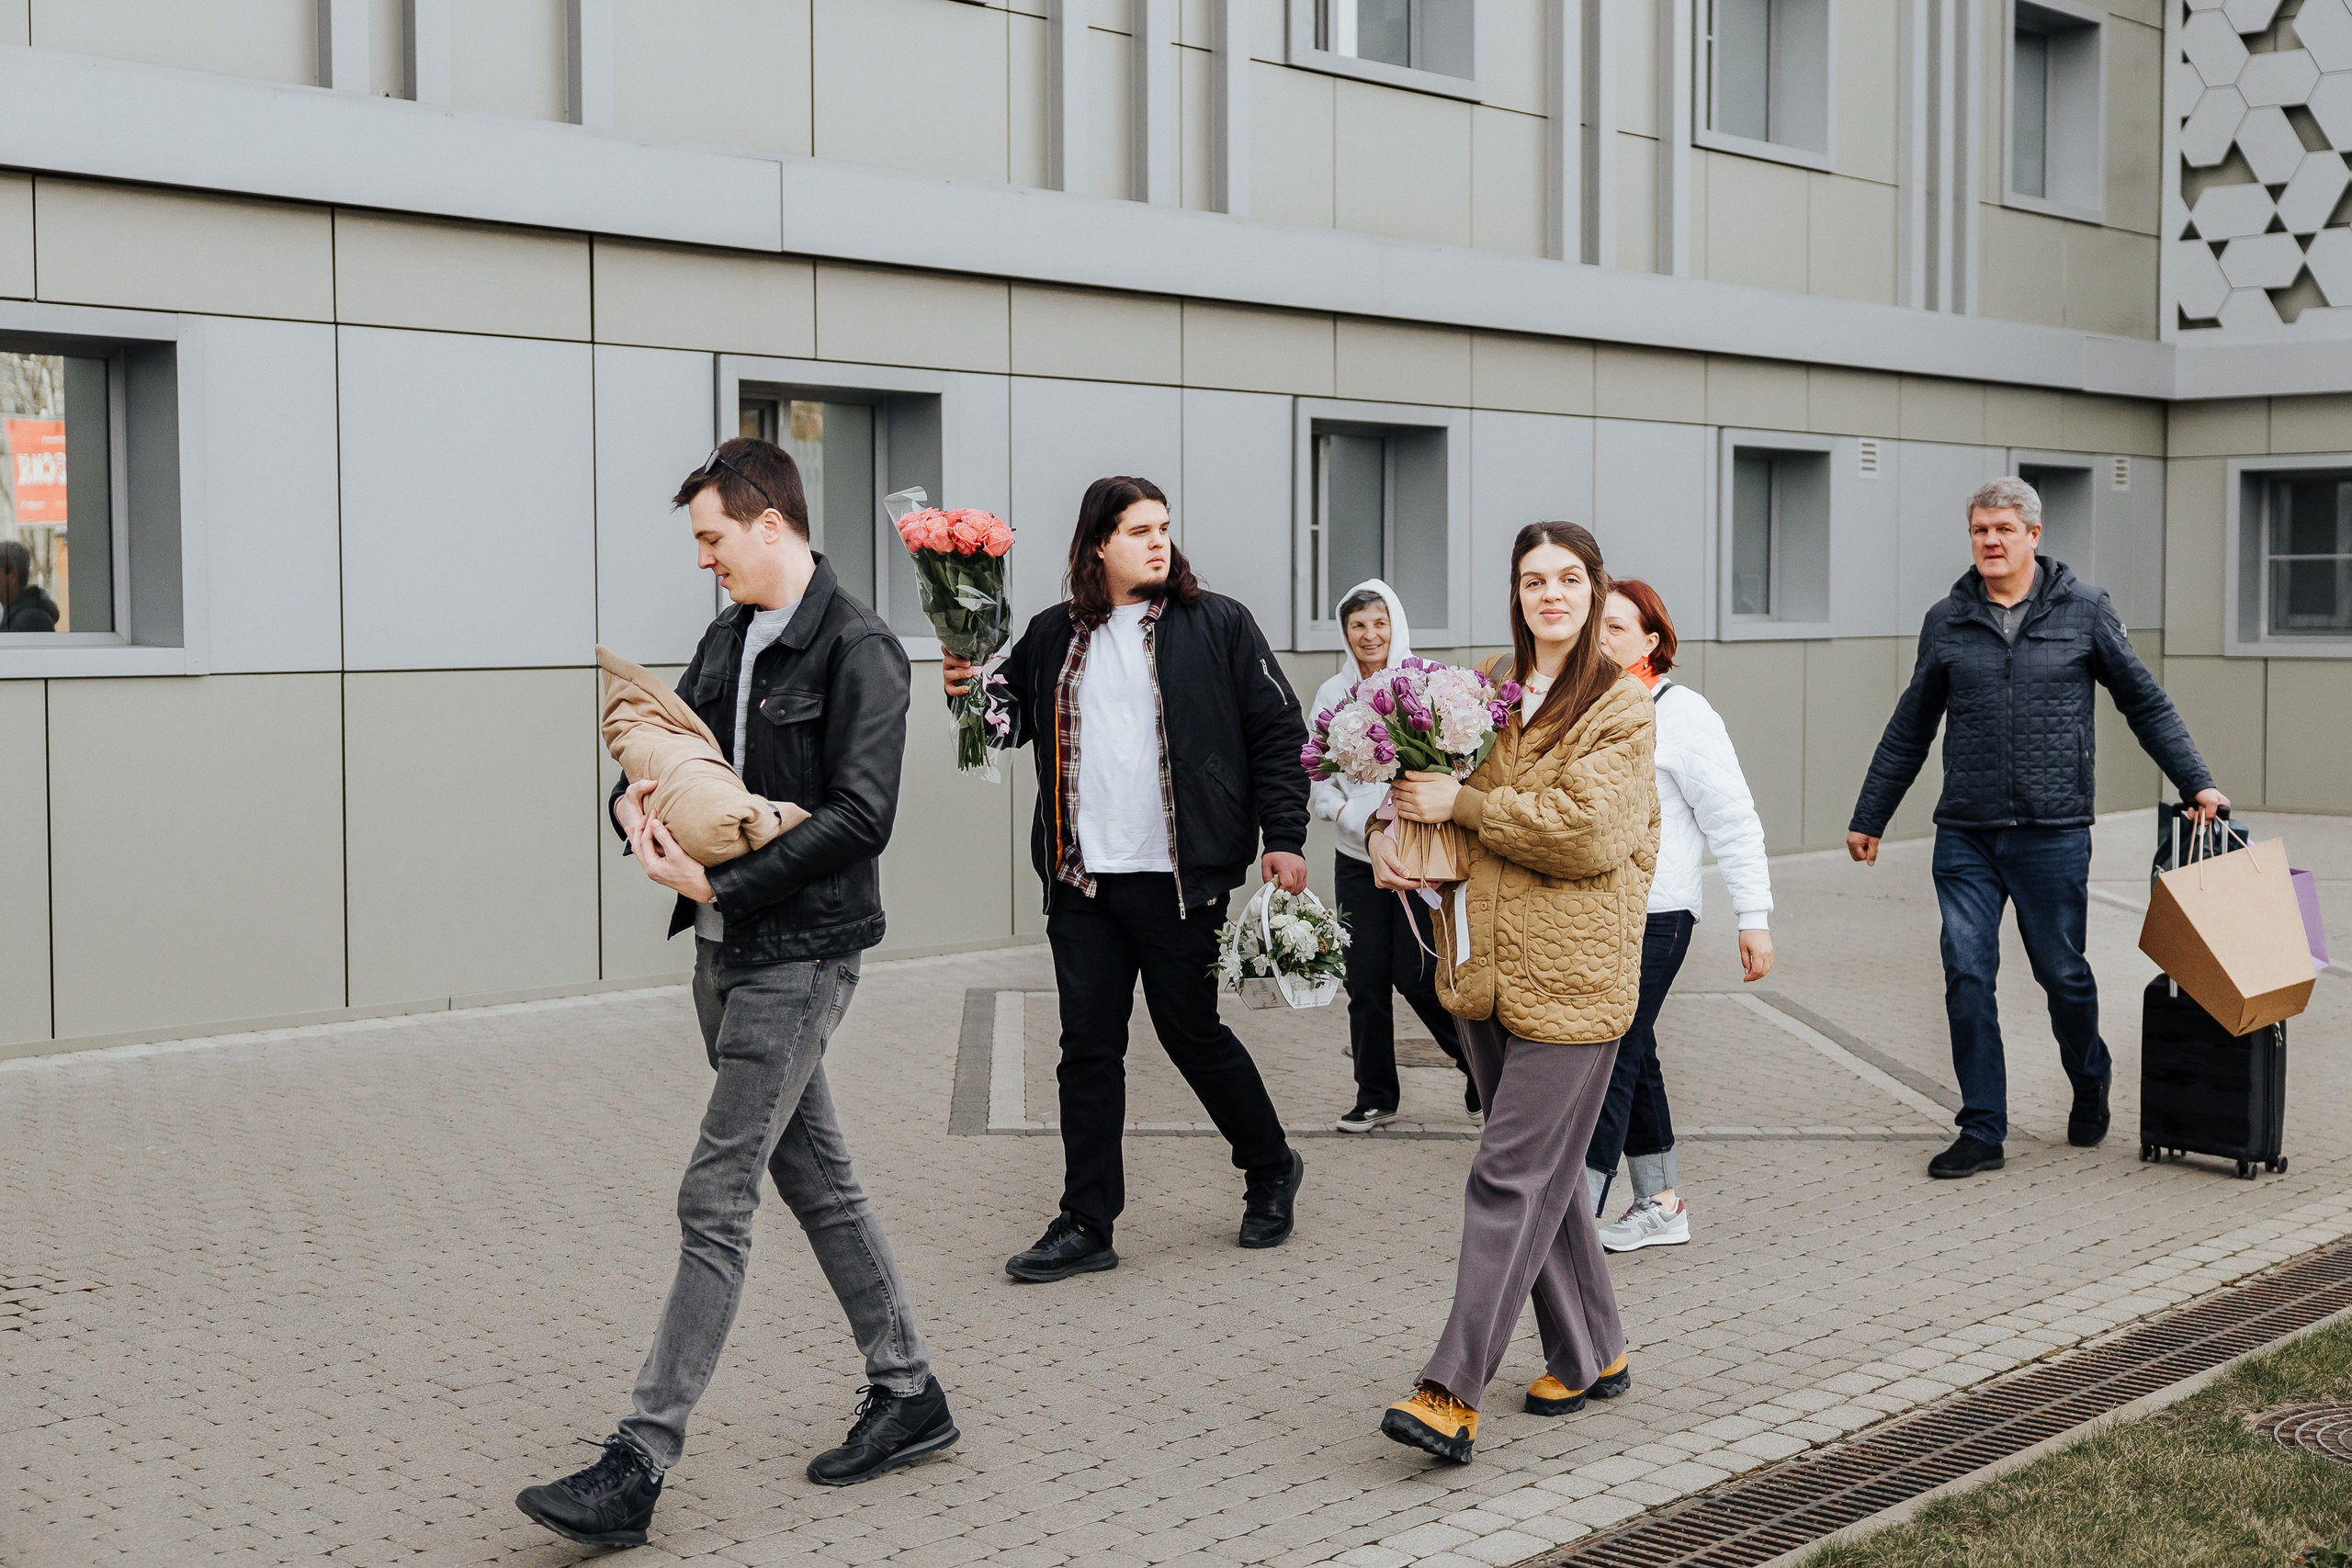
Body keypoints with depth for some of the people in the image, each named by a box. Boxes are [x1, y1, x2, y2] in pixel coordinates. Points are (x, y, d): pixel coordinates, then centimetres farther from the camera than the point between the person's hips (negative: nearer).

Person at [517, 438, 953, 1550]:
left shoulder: (857, 652, -14)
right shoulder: (728, 640, 13)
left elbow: (858, 817, -20)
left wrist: (718, 883, -21)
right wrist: (635, 800, -6)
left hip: (799, 956, -9)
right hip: (728, 952, 9)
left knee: (714, 1199, -8)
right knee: (816, 1177, 15)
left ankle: (639, 1466, -4)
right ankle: (908, 1393, 27)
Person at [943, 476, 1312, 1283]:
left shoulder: (1217, 624, 0)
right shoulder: (1052, 635, 9)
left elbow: (1278, 731, -1)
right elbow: (1014, 722, 21)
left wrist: (1284, 838, -7)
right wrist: (972, 688, 0)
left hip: (1178, 877, -4)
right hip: (1081, 880, 4)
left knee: (1193, 1033, 6)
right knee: (1088, 1048, 6)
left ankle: (1272, 1169, 31)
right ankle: (1086, 1225, 15)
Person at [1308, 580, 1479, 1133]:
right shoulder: (1332, 694, 6)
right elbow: (1316, 776, 7)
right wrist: (1351, 814, -9)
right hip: (1356, 859, 3)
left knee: (1418, 975, -4)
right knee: (1365, 980, 5)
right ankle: (1375, 1097, 20)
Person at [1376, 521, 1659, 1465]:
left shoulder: (1621, 707, -5)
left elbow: (1585, 830, -18)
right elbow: (1418, 775, 22)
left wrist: (1461, 803, -15)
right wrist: (1386, 832, 0)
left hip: (1568, 976, -7)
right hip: (1483, 966, 7)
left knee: (1513, 1176, -7)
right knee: (1544, 1170, 15)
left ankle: (1452, 1394, -8)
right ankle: (1591, 1356, 29)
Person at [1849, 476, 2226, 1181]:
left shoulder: (2084, 610, 1)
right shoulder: (1946, 621, 7)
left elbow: (2146, 704, 9)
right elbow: (1909, 730, 14)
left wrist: (2196, 783, 4)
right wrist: (1867, 819, 16)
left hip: (2053, 832, -2)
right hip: (1964, 836, 2)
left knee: (2062, 972, 7)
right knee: (1966, 977, -2)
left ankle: (2090, 1082, 37)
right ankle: (1982, 1132, 8)